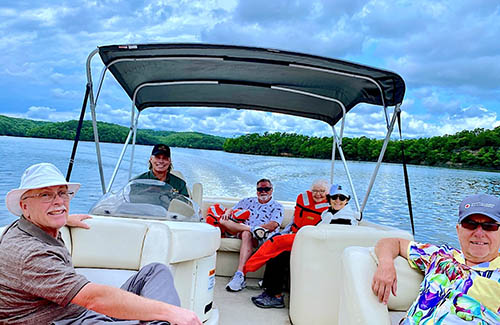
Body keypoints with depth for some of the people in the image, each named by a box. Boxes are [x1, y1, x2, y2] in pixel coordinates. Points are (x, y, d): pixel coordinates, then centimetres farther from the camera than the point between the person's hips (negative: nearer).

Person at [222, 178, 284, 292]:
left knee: (247, 234, -39)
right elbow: (232, 210, 21)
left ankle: (240, 275, -48)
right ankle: (254, 229, -33)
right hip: (241, 232, 4)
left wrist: (253, 228, -20)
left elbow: (273, 225, -5)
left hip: (264, 238, -4)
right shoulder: (248, 201, 25)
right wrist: (227, 213, -5)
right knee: (223, 220, -19)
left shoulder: (277, 206, 11)